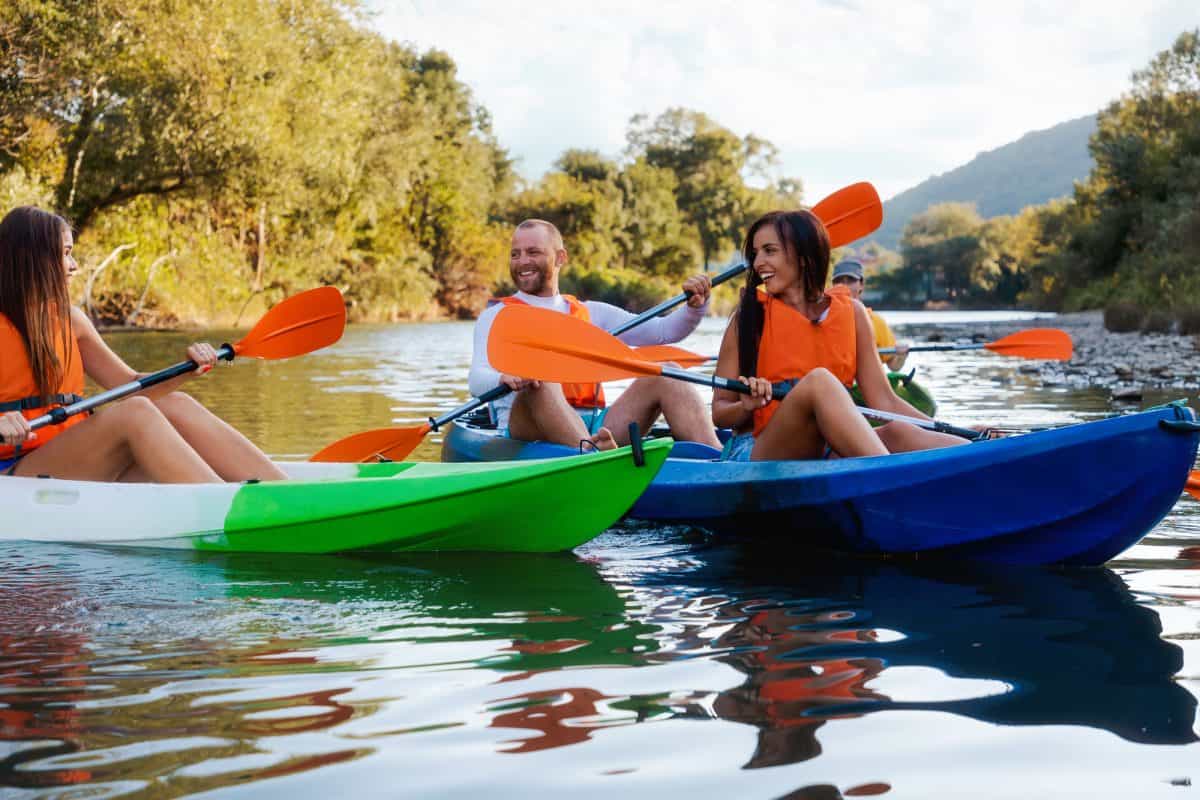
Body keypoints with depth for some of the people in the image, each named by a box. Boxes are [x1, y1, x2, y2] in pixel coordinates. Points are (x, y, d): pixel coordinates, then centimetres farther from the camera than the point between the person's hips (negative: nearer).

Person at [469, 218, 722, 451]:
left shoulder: (591, 313, 24)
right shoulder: (497, 317, 11)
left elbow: (664, 331, 16)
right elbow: (477, 381, -7)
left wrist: (695, 307, -4)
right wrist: (505, 378, -30)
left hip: (593, 429, 4)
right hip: (525, 429, -4)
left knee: (665, 374, -13)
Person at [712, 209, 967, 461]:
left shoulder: (851, 313, 10)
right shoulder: (750, 316, 3)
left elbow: (884, 401, 6)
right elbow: (719, 412, 3)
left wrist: (943, 429, -7)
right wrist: (747, 407, -20)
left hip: (827, 453, 4)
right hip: (758, 455, -4)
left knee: (897, 433, -25)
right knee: (819, 381, -30)